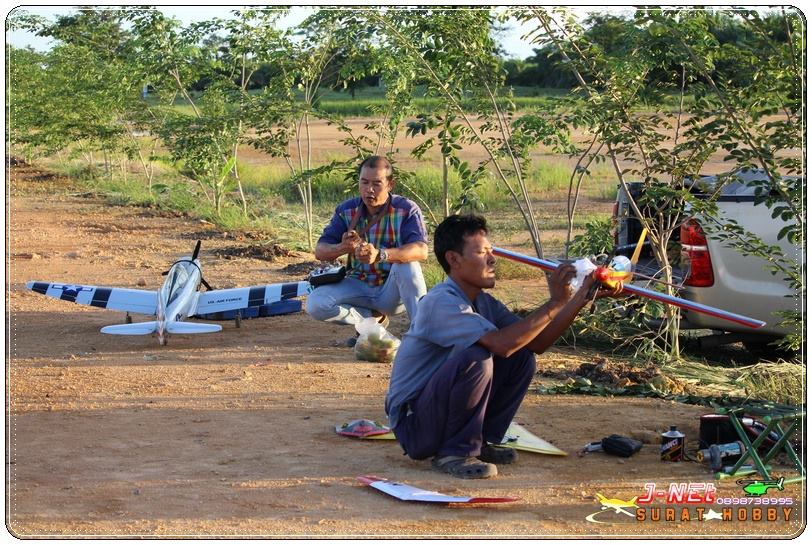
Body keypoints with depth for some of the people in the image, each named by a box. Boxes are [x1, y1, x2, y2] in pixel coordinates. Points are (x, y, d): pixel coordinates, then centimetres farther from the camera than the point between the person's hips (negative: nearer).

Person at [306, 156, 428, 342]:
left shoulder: (407, 210, -14)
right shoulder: (346, 210, -4)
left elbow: (421, 251, -30)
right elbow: (320, 251, -8)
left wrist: (380, 255, -47)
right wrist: (342, 248, -33)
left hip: (392, 290, -3)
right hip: (358, 287, 3)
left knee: (407, 263, -35)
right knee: (315, 304, -21)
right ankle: (374, 318, 1)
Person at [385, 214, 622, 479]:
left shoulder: (483, 302, 5)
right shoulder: (441, 302, -23)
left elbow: (536, 343, 1)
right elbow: (502, 344, -34)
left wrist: (581, 298, -8)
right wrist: (554, 303, -27)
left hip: (442, 404, 9)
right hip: (413, 424, -9)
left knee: (522, 358, -1)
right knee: (476, 358, -31)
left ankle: (479, 441, 8)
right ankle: (455, 452, -14)